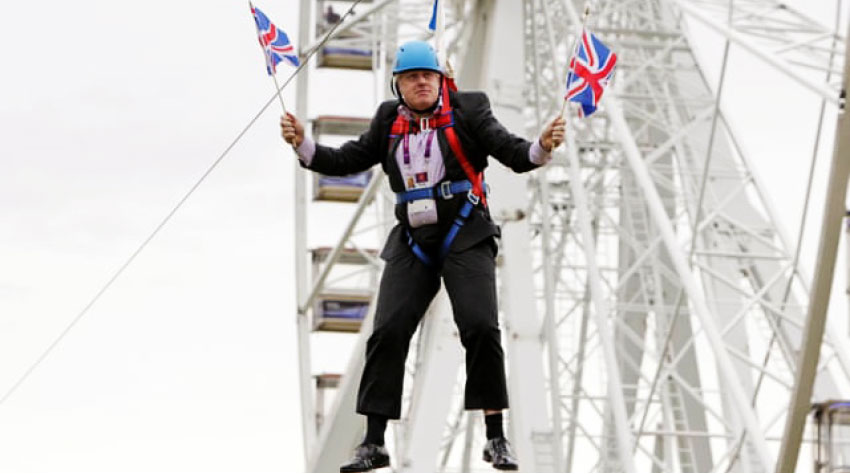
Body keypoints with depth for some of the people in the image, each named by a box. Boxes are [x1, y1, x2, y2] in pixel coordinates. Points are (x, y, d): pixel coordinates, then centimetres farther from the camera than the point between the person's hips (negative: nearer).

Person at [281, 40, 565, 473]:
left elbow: (512, 152, -4)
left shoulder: (467, 111, 2)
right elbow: (346, 161, 15)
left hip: (465, 234, -3)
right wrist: (303, 145, 0)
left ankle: (496, 438, -5)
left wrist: (542, 148, -25)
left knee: (480, 327, -15)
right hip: (412, 240, 4)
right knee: (387, 331, -4)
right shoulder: (389, 122, 13)